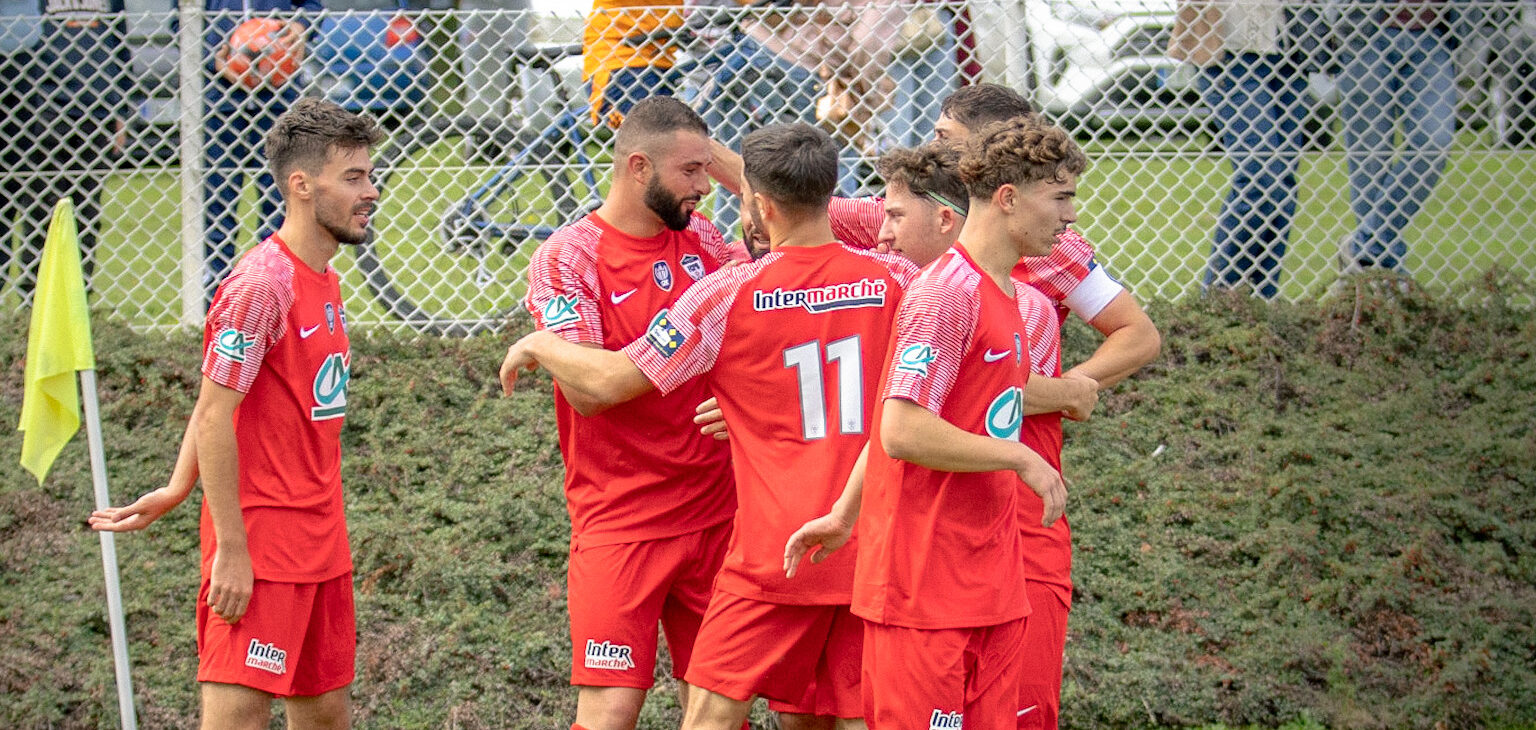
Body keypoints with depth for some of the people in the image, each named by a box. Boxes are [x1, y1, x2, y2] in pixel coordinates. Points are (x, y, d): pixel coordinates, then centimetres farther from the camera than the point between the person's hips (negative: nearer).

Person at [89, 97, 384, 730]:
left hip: (321, 544, 9)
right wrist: (230, 550, -19)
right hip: (261, 545, -9)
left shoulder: (325, 279, 11)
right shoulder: (260, 285, -17)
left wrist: (178, 490, 7)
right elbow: (215, 417, -18)